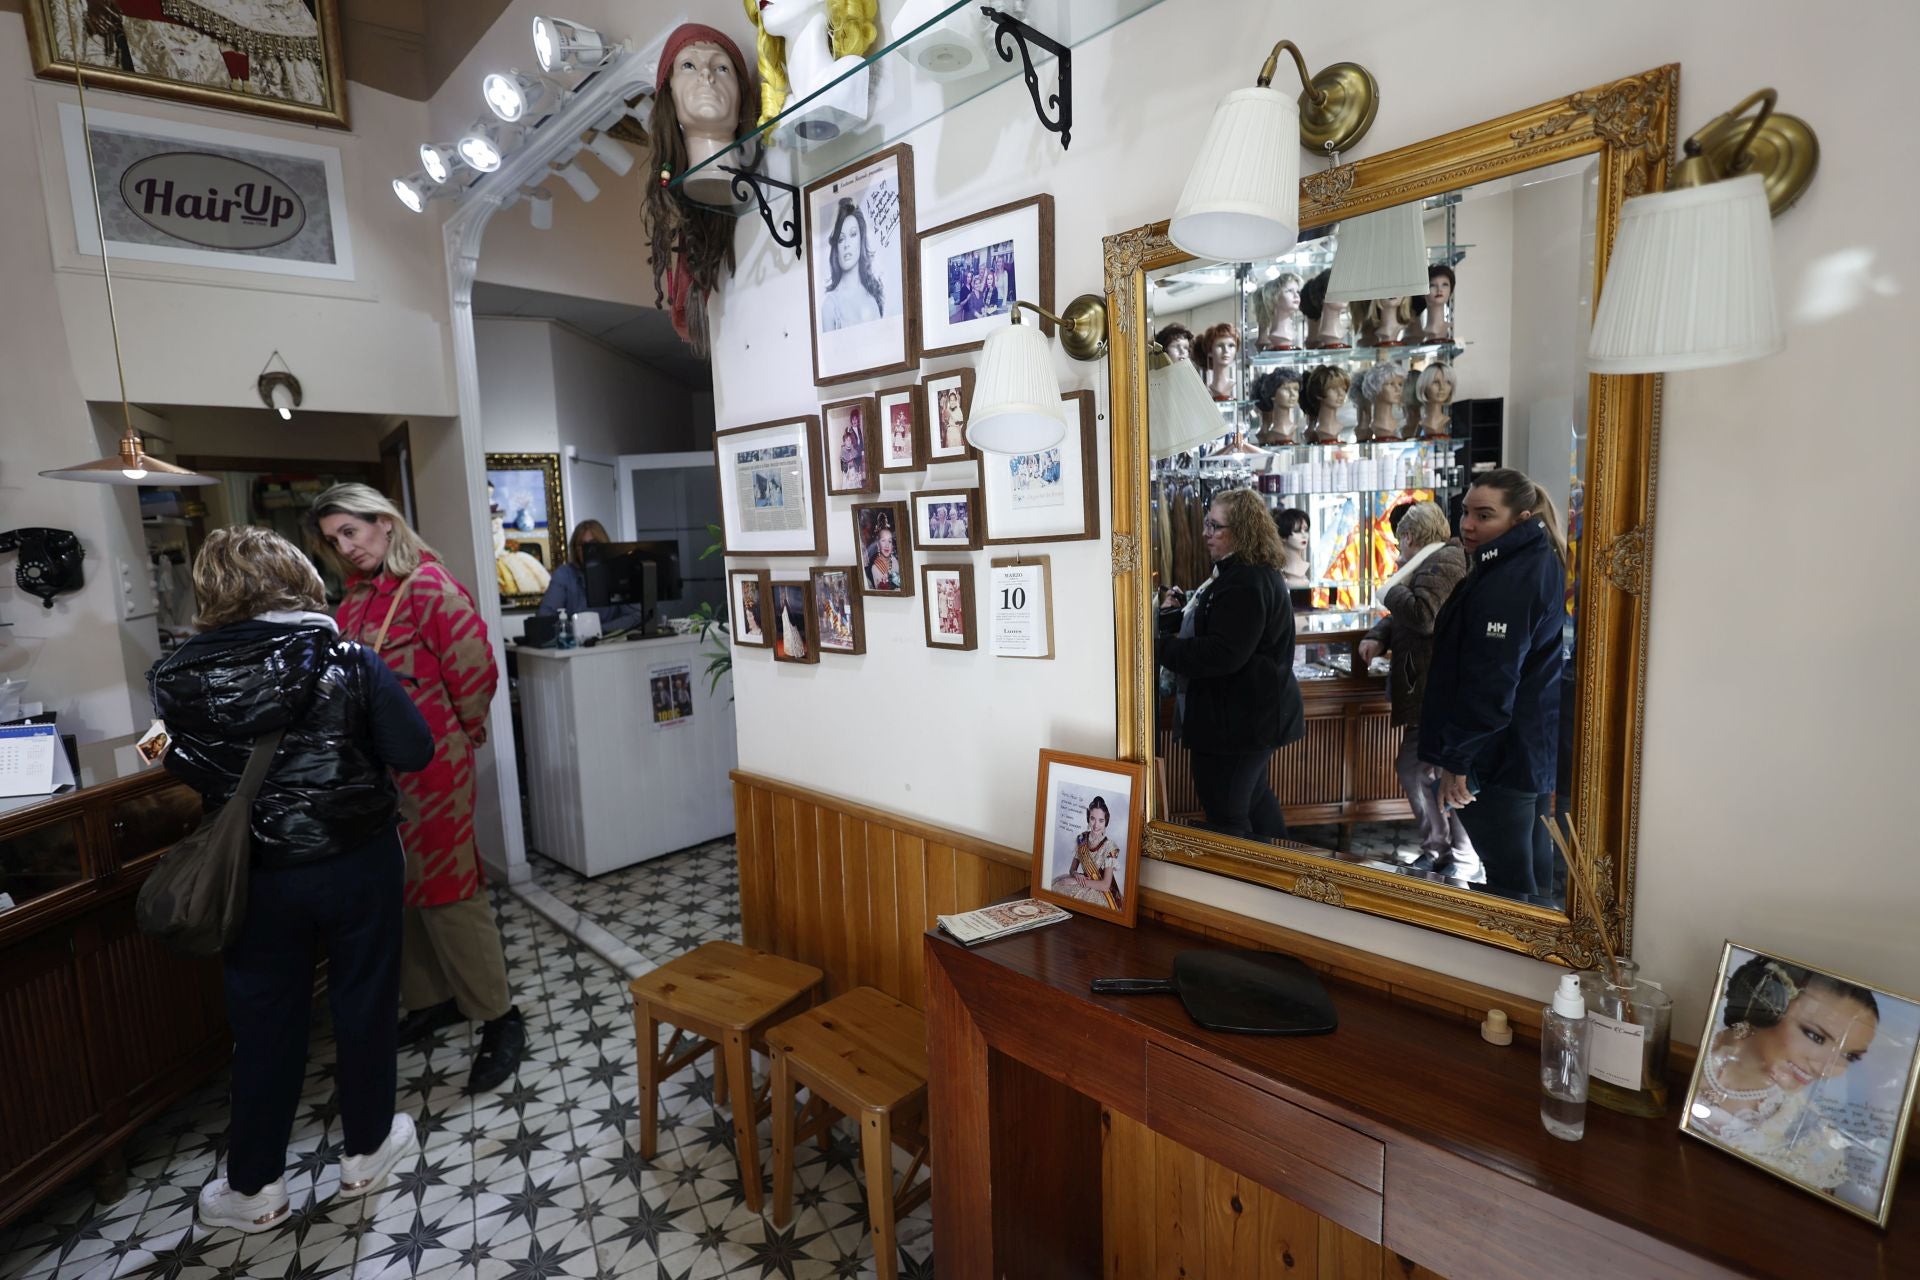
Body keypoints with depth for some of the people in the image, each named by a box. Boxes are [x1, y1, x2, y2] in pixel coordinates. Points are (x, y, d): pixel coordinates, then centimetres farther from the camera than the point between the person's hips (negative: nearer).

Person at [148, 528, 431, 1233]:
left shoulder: (179, 676, -9)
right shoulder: (347, 661, -16)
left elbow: (190, 771, 2)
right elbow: (414, 752, -14)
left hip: (258, 875, 2)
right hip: (357, 862, -1)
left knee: (264, 1019, 18)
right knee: (363, 1001, 16)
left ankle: (254, 1188, 33)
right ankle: (365, 1150, 34)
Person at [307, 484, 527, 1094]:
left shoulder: (429, 587, -12)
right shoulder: (357, 597, 12)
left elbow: (475, 670, -14)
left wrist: (461, 735, -2)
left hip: (428, 766, -7)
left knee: (446, 889, -2)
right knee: (398, 889, 16)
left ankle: (499, 1019, 11)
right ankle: (430, 1000, 34)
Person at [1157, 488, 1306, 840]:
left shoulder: (1246, 582, -22)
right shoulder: (1258, 573, 13)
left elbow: (1223, 654, -28)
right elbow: (1219, 628, 20)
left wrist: (1162, 646, -22)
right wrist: (1180, 613, 5)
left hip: (1239, 719, -12)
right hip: (1256, 711, 12)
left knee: (1226, 816, -1)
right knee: (1255, 797, 26)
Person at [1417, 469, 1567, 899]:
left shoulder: (1506, 582, -23)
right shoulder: (1541, 563, 10)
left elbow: (1489, 683, -25)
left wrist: (1457, 759, -19)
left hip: (1502, 755, -11)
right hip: (1541, 746, 11)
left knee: (1509, 880, 0)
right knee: (1534, 874, 21)